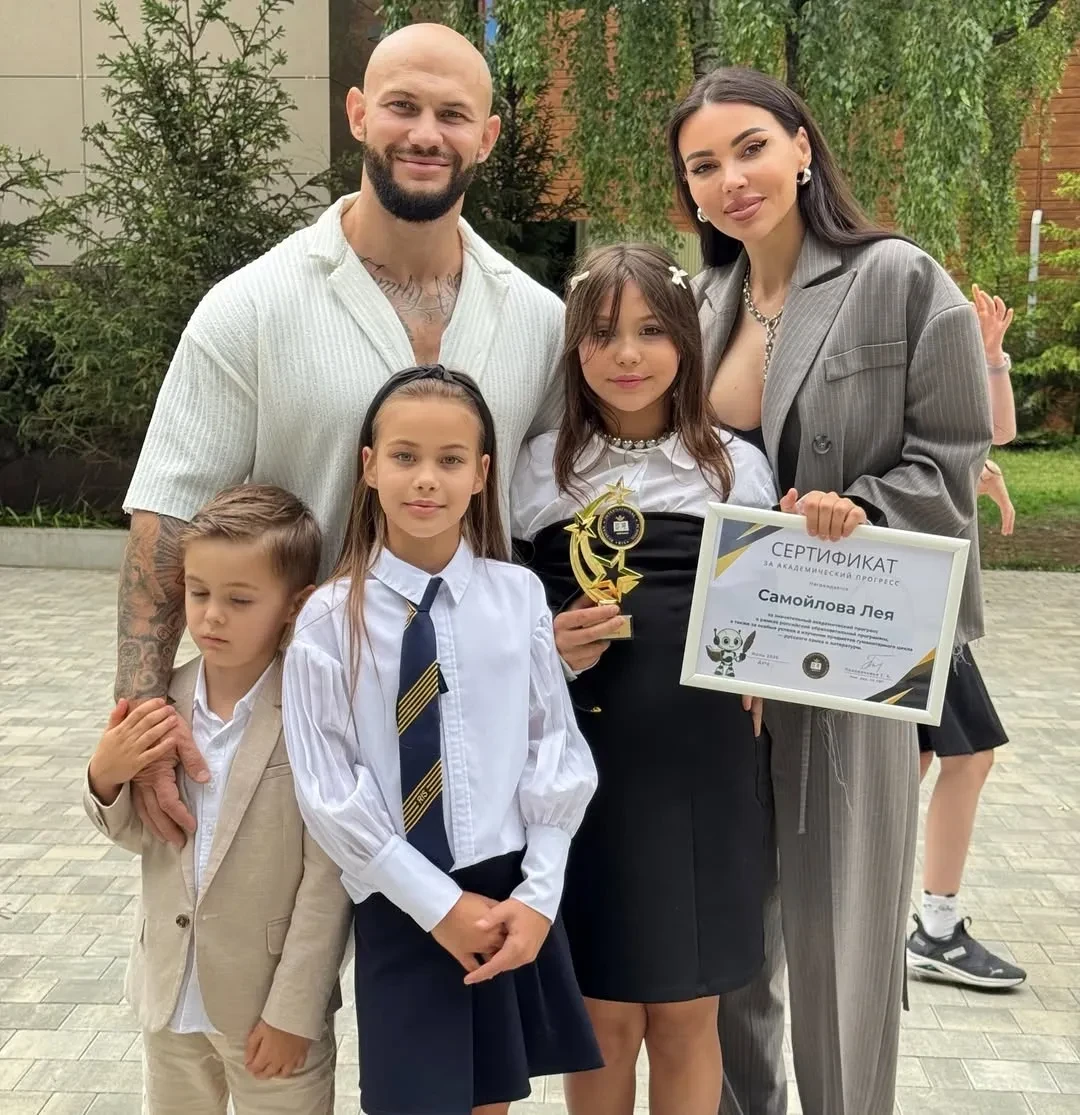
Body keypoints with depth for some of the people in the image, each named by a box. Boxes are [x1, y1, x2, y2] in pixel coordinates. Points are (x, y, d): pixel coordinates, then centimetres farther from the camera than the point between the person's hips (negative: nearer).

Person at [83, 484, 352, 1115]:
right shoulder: (163, 701, -7)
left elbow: (328, 880, -17)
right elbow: (140, 834, 6)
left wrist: (293, 1011, -13)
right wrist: (107, 778, -14)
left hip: (271, 996, -5)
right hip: (171, 989, 5)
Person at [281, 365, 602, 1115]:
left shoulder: (520, 596, -4)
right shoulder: (331, 619, -9)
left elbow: (556, 751, -1)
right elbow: (330, 793, -9)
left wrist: (538, 893, -7)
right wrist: (439, 904, -11)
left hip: (511, 895, 2)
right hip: (400, 907, -2)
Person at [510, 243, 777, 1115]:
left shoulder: (738, 467, 4)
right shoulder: (539, 468, 3)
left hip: (703, 763, 1)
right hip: (584, 764, 0)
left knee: (687, 1014, 12)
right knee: (604, 1014, 10)